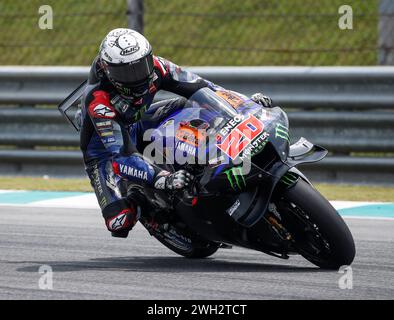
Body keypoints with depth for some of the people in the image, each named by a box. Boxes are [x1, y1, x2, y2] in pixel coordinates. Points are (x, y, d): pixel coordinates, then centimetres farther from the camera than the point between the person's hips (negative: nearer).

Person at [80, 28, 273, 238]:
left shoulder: (153, 66, -23)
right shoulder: (97, 101, -39)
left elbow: (197, 86, -13)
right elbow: (122, 155, -44)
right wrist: (163, 180, -56)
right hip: (104, 148, -5)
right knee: (119, 221, -27)